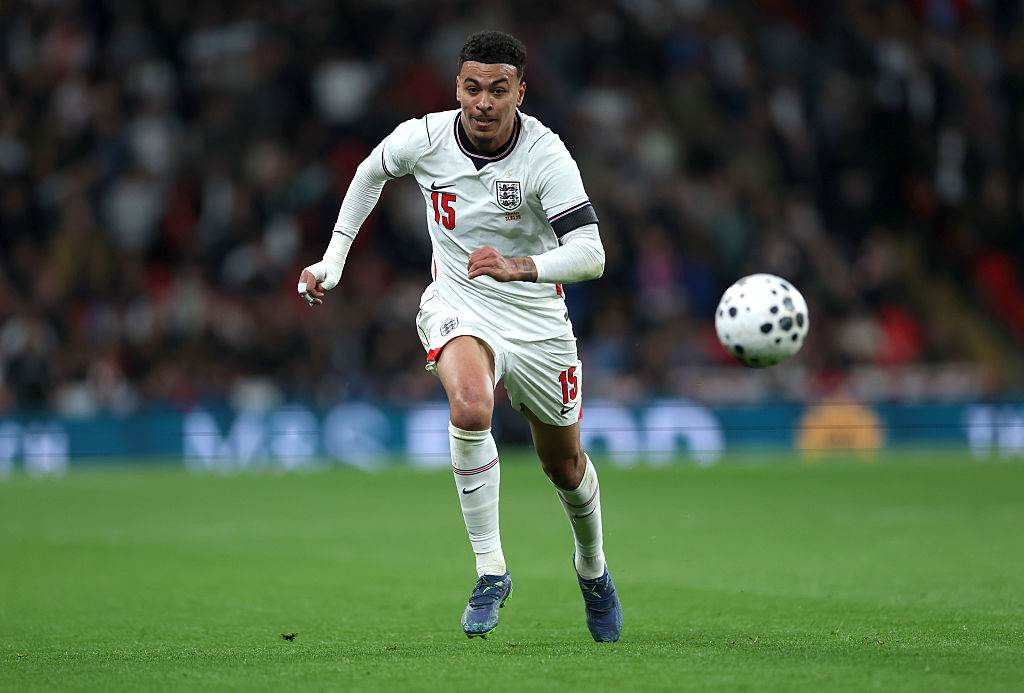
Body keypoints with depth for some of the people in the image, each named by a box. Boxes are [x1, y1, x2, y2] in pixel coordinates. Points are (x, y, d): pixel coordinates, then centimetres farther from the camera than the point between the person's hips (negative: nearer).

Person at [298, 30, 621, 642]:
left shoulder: (546, 155, -22)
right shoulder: (423, 138, -13)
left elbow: (590, 254, -31)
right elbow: (371, 172, 11)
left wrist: (517, 267, -47)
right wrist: (334, 259, 7)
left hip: (536, 318, 0)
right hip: (457, 309, 0)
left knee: (565, 466, 16)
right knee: (471, 407, -34)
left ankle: (593, 567, 48)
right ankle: (491, 570, -23)